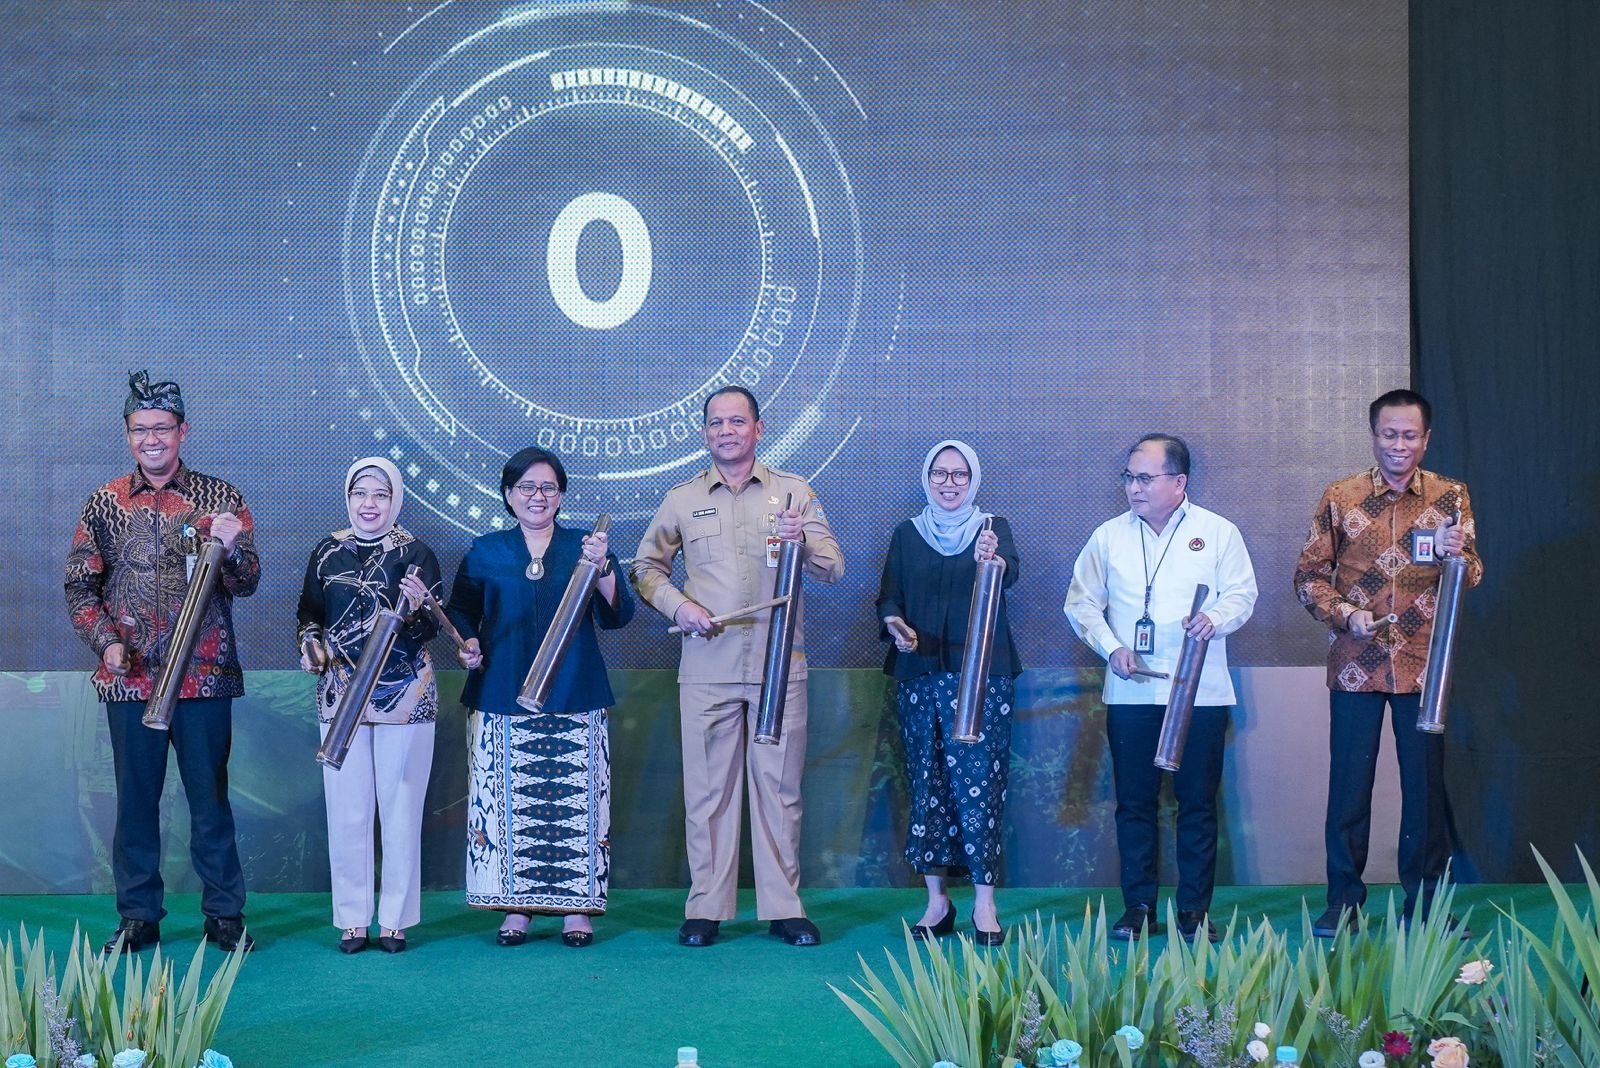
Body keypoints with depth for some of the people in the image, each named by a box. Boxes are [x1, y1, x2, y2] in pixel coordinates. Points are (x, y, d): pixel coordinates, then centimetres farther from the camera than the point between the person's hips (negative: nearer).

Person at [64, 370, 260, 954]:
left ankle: (224, 915, 15)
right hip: (129, 679, 1)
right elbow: (80, 586, 7)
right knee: (136, 798, 8)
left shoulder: (219, 498, 2)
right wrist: (106, 642, -8)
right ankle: (138, 917, 19)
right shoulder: (105, 502, 6)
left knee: (210, 797, 4)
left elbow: (245, 585, -2)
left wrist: (231, 548, -23)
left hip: (204, 676, -1)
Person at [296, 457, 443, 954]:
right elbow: (309, 612, 15)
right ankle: (352, 918, 15)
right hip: (340, 695, 2)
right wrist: (309, 644, -4)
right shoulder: (328, 551, 6)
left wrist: (418, 608, -26)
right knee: (347, 811, 4)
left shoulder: (415, 554, -3)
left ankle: (395, 920, 13)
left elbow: (432, 628, -6)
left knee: (400, 807, 3)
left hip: (405, 696, -2)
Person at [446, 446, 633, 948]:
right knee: (510, 803, 0)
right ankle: (515, 906, 9)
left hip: (574, 700, -1)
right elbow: (460, 610, 17)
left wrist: (602, 568, -18)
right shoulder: (485, 551, 11)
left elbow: (617, 616, -2)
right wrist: (468, 643, -3)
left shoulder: (585, 546, 8)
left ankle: (578, 906, 7)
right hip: (503, 702, 1)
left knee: (576, 802, -3)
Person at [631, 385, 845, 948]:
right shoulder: (682, 499, 10)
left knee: (779, 785, 2)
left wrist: (802, 542, -17)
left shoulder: (794, 491, 8)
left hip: (780, 665, 0)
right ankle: (705, 908, 10)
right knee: (707, 787, 2)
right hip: (707, 668, 0)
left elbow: (833, 568, 4)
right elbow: (646, 566, 14)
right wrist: (678, 605, -4)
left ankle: (783, 907, 10)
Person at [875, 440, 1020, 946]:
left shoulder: (993, 528, 5)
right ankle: (937, 899, 12)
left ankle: (984, 902, -2)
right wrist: (893, 624, -13)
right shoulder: (907, 534, 12)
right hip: (919, 676, 2)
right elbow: (889, 596, 9)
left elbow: (1011, 574, -15)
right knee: (927, 785, 4)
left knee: (979, 784, -7)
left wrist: (994, 560, -38)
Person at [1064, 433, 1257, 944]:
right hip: (1130, 692, 1)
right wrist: (1112, 647, -5)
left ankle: (1195, 910, 10)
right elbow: (1081, 603, 9)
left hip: (1200, 691, -1)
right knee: (1134, 802, 4)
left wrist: (1215, 618, -18)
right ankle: (1138, 908, 11)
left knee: (1198, 803, 2)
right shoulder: (1109, 536, 8)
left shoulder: (1217, 532, 5)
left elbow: (1242, 593, 3)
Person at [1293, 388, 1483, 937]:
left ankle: (1425, 901, 16)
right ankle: (1343, 899, 13)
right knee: (1349, 782, 3)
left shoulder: (1450, 497, 4)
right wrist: (1346, 614, -11)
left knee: (1425, 782, 5)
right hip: (1356, 664, 0)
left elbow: (1473, 574, -2)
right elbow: (1309, 575, 5)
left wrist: (1455, 554, -24)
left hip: (1424, 665, 1)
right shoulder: (1340, 497, 3)